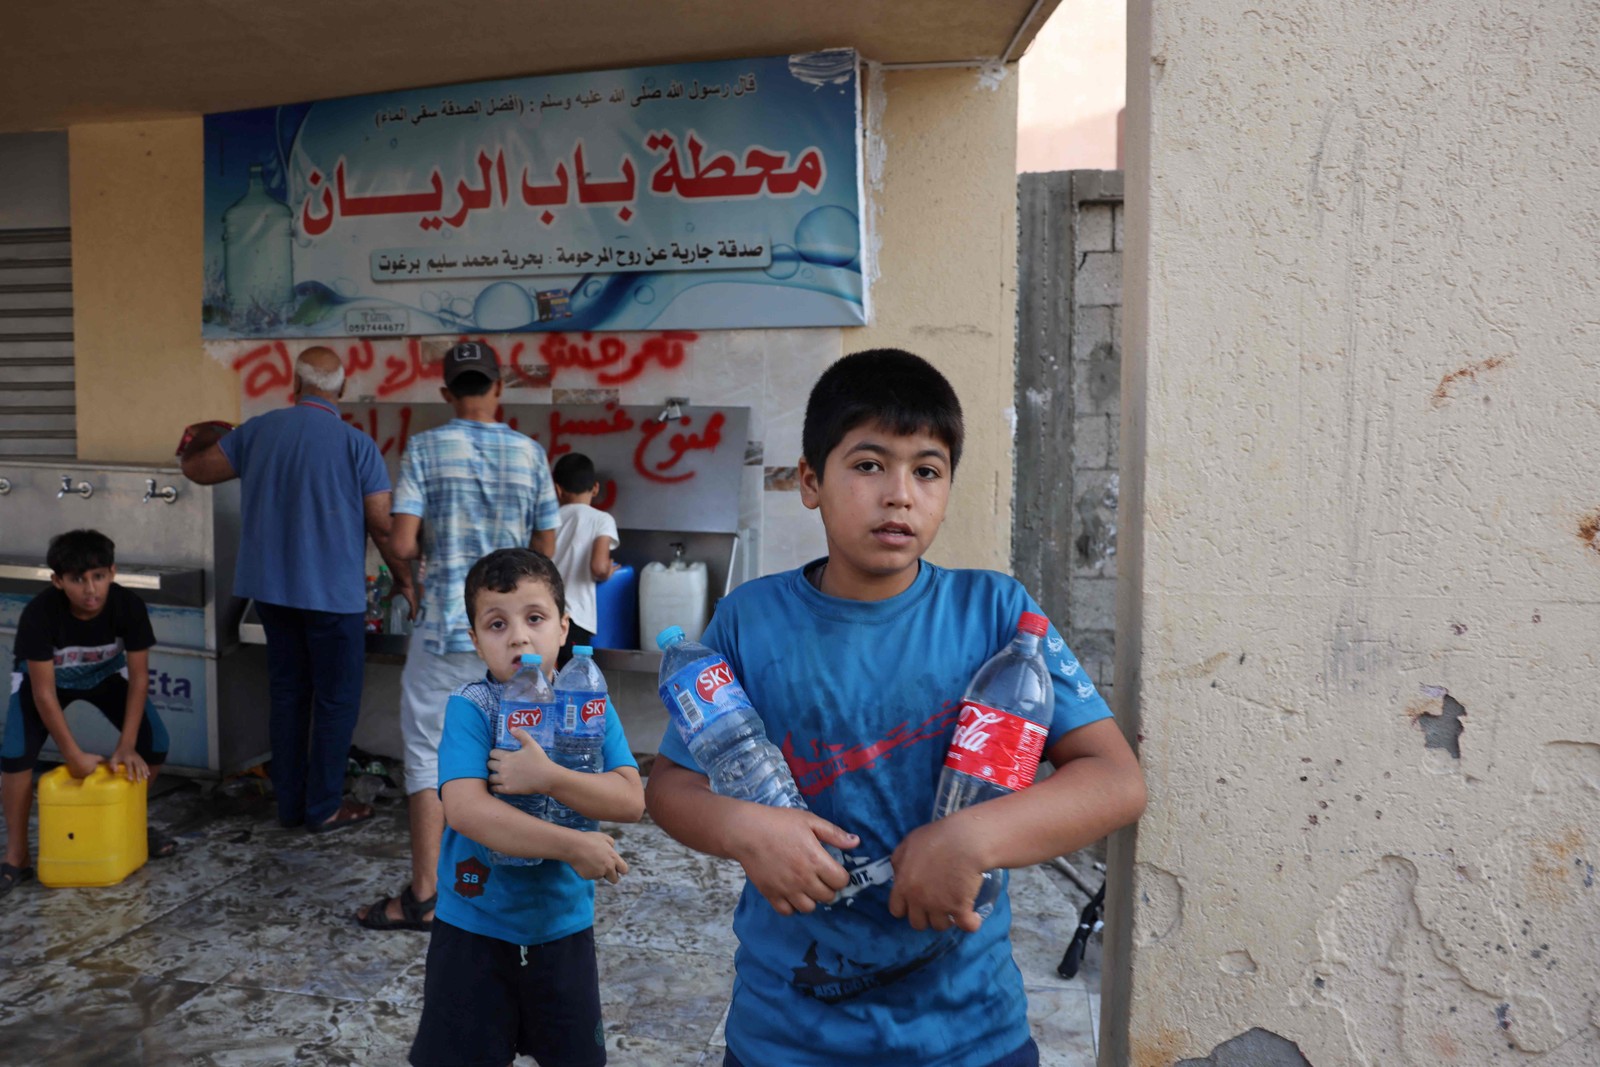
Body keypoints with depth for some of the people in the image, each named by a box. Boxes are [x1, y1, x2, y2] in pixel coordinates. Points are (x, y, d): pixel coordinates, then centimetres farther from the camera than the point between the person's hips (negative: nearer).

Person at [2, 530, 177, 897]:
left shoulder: (129, 605, -32)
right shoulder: (39, 613, -37)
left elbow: (138, 677, -23)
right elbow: (44, 692, -31)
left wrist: (126, 745, -24)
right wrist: (74, 755, -29)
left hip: (106, 674, 2)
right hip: (42, 677, -2)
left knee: (154, 744, -12)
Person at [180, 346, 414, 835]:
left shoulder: (259, 430, 0)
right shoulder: (356, 444, -13)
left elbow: (196, 469, 10)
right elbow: (383, 525, -12)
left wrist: (201, 440, 33)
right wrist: (404, 579, 2)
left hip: (271, 588, 5)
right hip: (333, 593, -5)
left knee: (288, 693, 16)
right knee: (336, 700, 7)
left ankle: (290, 802, 24)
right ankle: (324, 808, 13)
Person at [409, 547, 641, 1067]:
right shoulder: (470, 708, -15)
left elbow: (630, 800, -15)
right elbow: (463, 809, -28)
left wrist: (547, 777, -28)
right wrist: (573, 846, -29)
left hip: (564, 925, 3)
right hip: (475, 927, -2)